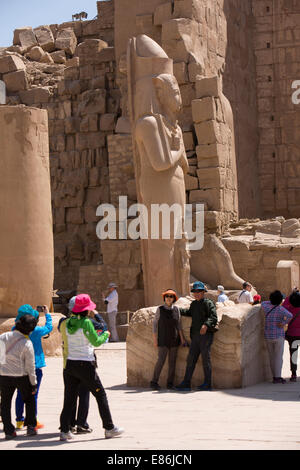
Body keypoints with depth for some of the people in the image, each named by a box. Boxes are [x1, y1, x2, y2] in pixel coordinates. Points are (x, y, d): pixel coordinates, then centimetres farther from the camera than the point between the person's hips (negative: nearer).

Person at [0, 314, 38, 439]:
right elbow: (30, 366, -10)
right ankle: (31, 427, 16)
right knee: (29, 400, 18)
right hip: (21, 376, -3)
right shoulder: (27, 344, -14)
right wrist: (34, 383, -2)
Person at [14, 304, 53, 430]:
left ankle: (19, 420, 20)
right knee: (33, 395, 2)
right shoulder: (36, 330, -16)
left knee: (20, 394, 13)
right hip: (35, 366, -5)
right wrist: (47, 314, 17)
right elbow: (49, 328, 3)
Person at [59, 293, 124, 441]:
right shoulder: (86, 322, -13)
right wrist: (105, 334, 10)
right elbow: (96, 342, -8)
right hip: (85, 364, -6)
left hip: (70, 363, 6)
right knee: (100, 395, 6)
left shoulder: (67, 323, 4)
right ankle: (109, 428, 10)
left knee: (69, 398, 10)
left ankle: (64, 430, 5)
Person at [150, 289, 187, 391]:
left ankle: (170, 383, 11)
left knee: (172, 361, 3)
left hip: (174, 339, 3)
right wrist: (155, 339, -6)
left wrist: (182, 338, 2)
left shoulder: (176, 309, 3)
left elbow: (178, 324, 7)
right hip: (163, 340, -3)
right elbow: (155, 324, -2)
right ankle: (154, 382, -3)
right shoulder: (160, 309, -5)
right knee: (161, 360, -12)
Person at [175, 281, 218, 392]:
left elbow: (213, 318, -20)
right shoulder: (194, 304, 17)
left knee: (206, 359, -2)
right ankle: (186, 383, 6)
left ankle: (207, 384, 6)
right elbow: (189, 312, 39)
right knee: (191, 359, 4)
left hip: (206, 335, -7)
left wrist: (206, 325, -36)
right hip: (195, 336, 7)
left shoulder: (209, 303, -6)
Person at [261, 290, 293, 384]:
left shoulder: (266, 308, 2)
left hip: (268, 336, 5)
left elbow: (263, 303, 27)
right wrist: (283, 323, -17)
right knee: (279, 357, -3)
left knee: (272, 357, 11)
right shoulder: (280, 309, -12)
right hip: (278, 336, -5)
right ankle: (278, 377, -7)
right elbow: (289, 316, -30)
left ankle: (275, 376, 16)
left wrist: (273, 302, 24)